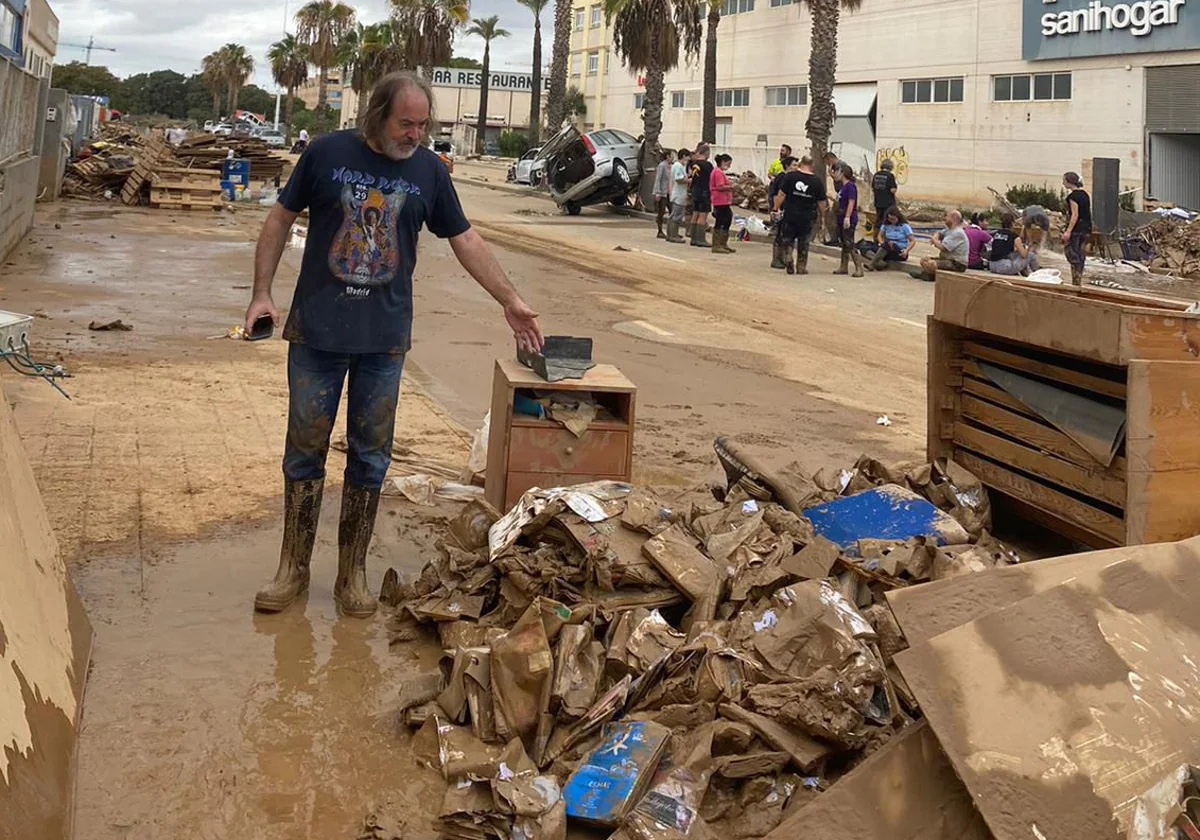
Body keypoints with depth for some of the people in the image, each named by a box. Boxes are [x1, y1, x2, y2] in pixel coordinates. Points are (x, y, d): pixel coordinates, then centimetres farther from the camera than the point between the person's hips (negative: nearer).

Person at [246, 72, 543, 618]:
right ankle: (293, 569, 19)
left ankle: (352, 573, 20)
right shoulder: (328, 154, -3)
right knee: (305, 449, 5)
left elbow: (464, 239, 10)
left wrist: (511, 301, 6)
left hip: (384, 337, 2)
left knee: (370, 455, 7)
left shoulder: (428, 169, 3)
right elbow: (281, 220, 5)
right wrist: (262, 293, -3)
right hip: (316, 331, -1)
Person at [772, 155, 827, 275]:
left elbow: (781, 195, -7)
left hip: (789, 215, -1)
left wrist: (776, 209, 0)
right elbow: (821, 202, 1)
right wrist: (822, 215, 15)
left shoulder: (790, 176, -6)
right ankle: (801, 267, 17)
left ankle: (788, 260, -7)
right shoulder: (817, 181, -3)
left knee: (786, 240, 13)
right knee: (803, 244, 13)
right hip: (807, 218, 1)